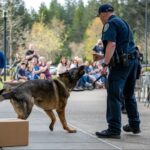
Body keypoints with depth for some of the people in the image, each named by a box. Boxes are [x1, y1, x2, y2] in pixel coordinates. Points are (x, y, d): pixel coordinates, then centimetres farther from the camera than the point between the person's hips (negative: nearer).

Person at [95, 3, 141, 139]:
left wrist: (105, 64, -26)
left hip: (121, 63, -10)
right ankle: (134, 125, 28)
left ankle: (114, 130, -15)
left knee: (114, 96, -11)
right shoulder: (123, 22, 21)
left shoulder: (110, 24, -8)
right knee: (129, 94, 21)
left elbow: (111, 44, -21)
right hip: (133, 60, 10)